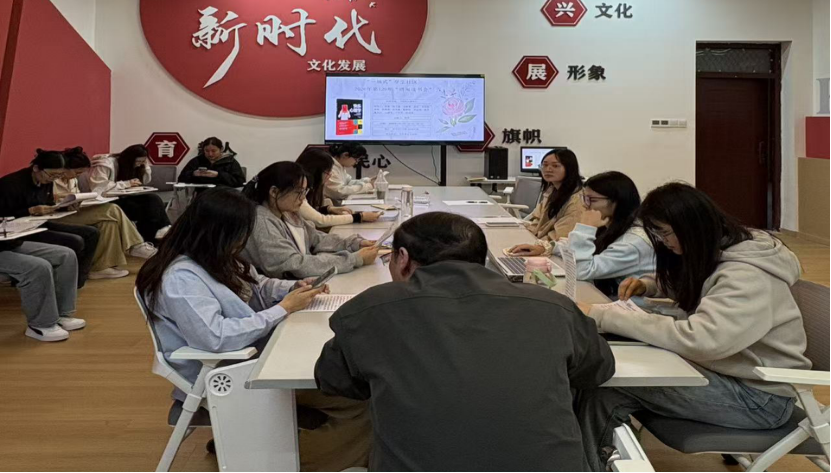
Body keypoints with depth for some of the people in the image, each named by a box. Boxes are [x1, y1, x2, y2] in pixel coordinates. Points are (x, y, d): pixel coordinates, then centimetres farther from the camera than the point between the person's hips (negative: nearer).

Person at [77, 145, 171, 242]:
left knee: (153, 199, -18)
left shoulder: (130, 165, 7)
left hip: (121, 198, 8)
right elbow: (98, 189, -29)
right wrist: (126, 184, -27)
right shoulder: (105, 164, -18)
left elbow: (145, 181, 14)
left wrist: (145, 165, -3)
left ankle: (163, 230, -23)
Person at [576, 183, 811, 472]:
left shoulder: (747, 277, -27)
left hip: (758, 396, -9)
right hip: (726, 368, 9)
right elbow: (682, 286, 26)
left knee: (606, 389, -22)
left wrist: (603, 317, -37)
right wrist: (646, 285, 3)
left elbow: (698, 340, -40)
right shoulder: (714, 255, 3)